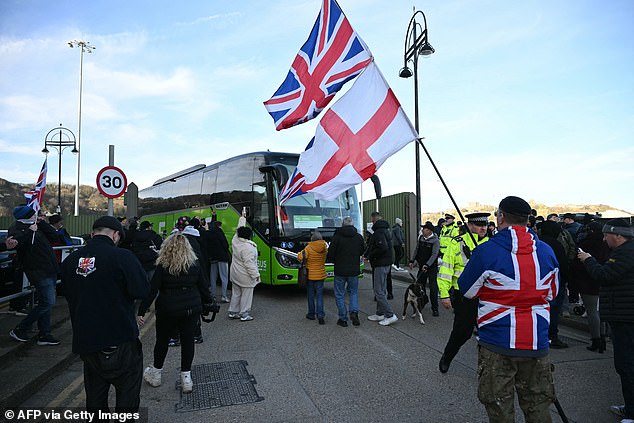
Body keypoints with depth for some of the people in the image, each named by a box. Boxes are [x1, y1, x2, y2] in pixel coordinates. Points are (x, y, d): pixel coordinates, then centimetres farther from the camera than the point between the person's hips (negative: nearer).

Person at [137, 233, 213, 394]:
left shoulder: (163, 267, -10)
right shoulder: (195, 265, -2)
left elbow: (152, 291, -11)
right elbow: (203, 287, 4)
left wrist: (141, 311, -7)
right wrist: (209, 303, 19)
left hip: (168, 311, -2)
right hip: (192, 309, 2)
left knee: (162, 341, 16)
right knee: (188, 340, 10)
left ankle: (155, 374, 34)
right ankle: (186, 377, 16)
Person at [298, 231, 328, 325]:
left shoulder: (308, 248, -15)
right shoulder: (324, 248, -4)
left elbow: (300, 257, -13)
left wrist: (302, 252, 5)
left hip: (310, 275, -2)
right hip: (320, 275, 2)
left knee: (311, 295, 11)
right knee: (319, 295, 5)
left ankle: (311, 314, 21)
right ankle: (320, 315, -5)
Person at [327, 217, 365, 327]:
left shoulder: (337, 237, -11)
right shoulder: (359, 237, 0)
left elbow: (330, 254, -9)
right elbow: (362, 251, 12)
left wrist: (329, 259, 13)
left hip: (340, 271, -3)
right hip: (354, 270, 3)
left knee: (339, 295, 9)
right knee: (353, 292, 20)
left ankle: (343, 319, 11)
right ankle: (354, 312, -1)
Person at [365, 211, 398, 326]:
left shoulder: (378, 232, -18)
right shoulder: (386, 230, 14)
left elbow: (383, 248, -29)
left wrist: (370, 255, -15)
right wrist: (369, 254, 11)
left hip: (380, 264, -10)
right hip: (386, 263, 10)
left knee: (379, 291, -6)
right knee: (382, 290, 16)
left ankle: (390, 315, -5)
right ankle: (380, 314, 24)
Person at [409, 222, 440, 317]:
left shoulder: (435, 240, -13)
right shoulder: (421, 238, 6)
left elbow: (434, 254, -19)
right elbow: (416, 250, 16)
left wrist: (427, 265, -26)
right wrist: (412, 261, 12)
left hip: (432, 267, -6)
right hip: (421, 266, 6)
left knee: (433, 288, -3)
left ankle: (435, 309, 5)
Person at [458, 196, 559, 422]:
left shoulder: (487, 251, -15)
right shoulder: (547, 251, 1)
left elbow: (466, 291, -2)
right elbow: (551, 294, 14)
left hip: (498, 345, -4)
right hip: (537, 344, 5)